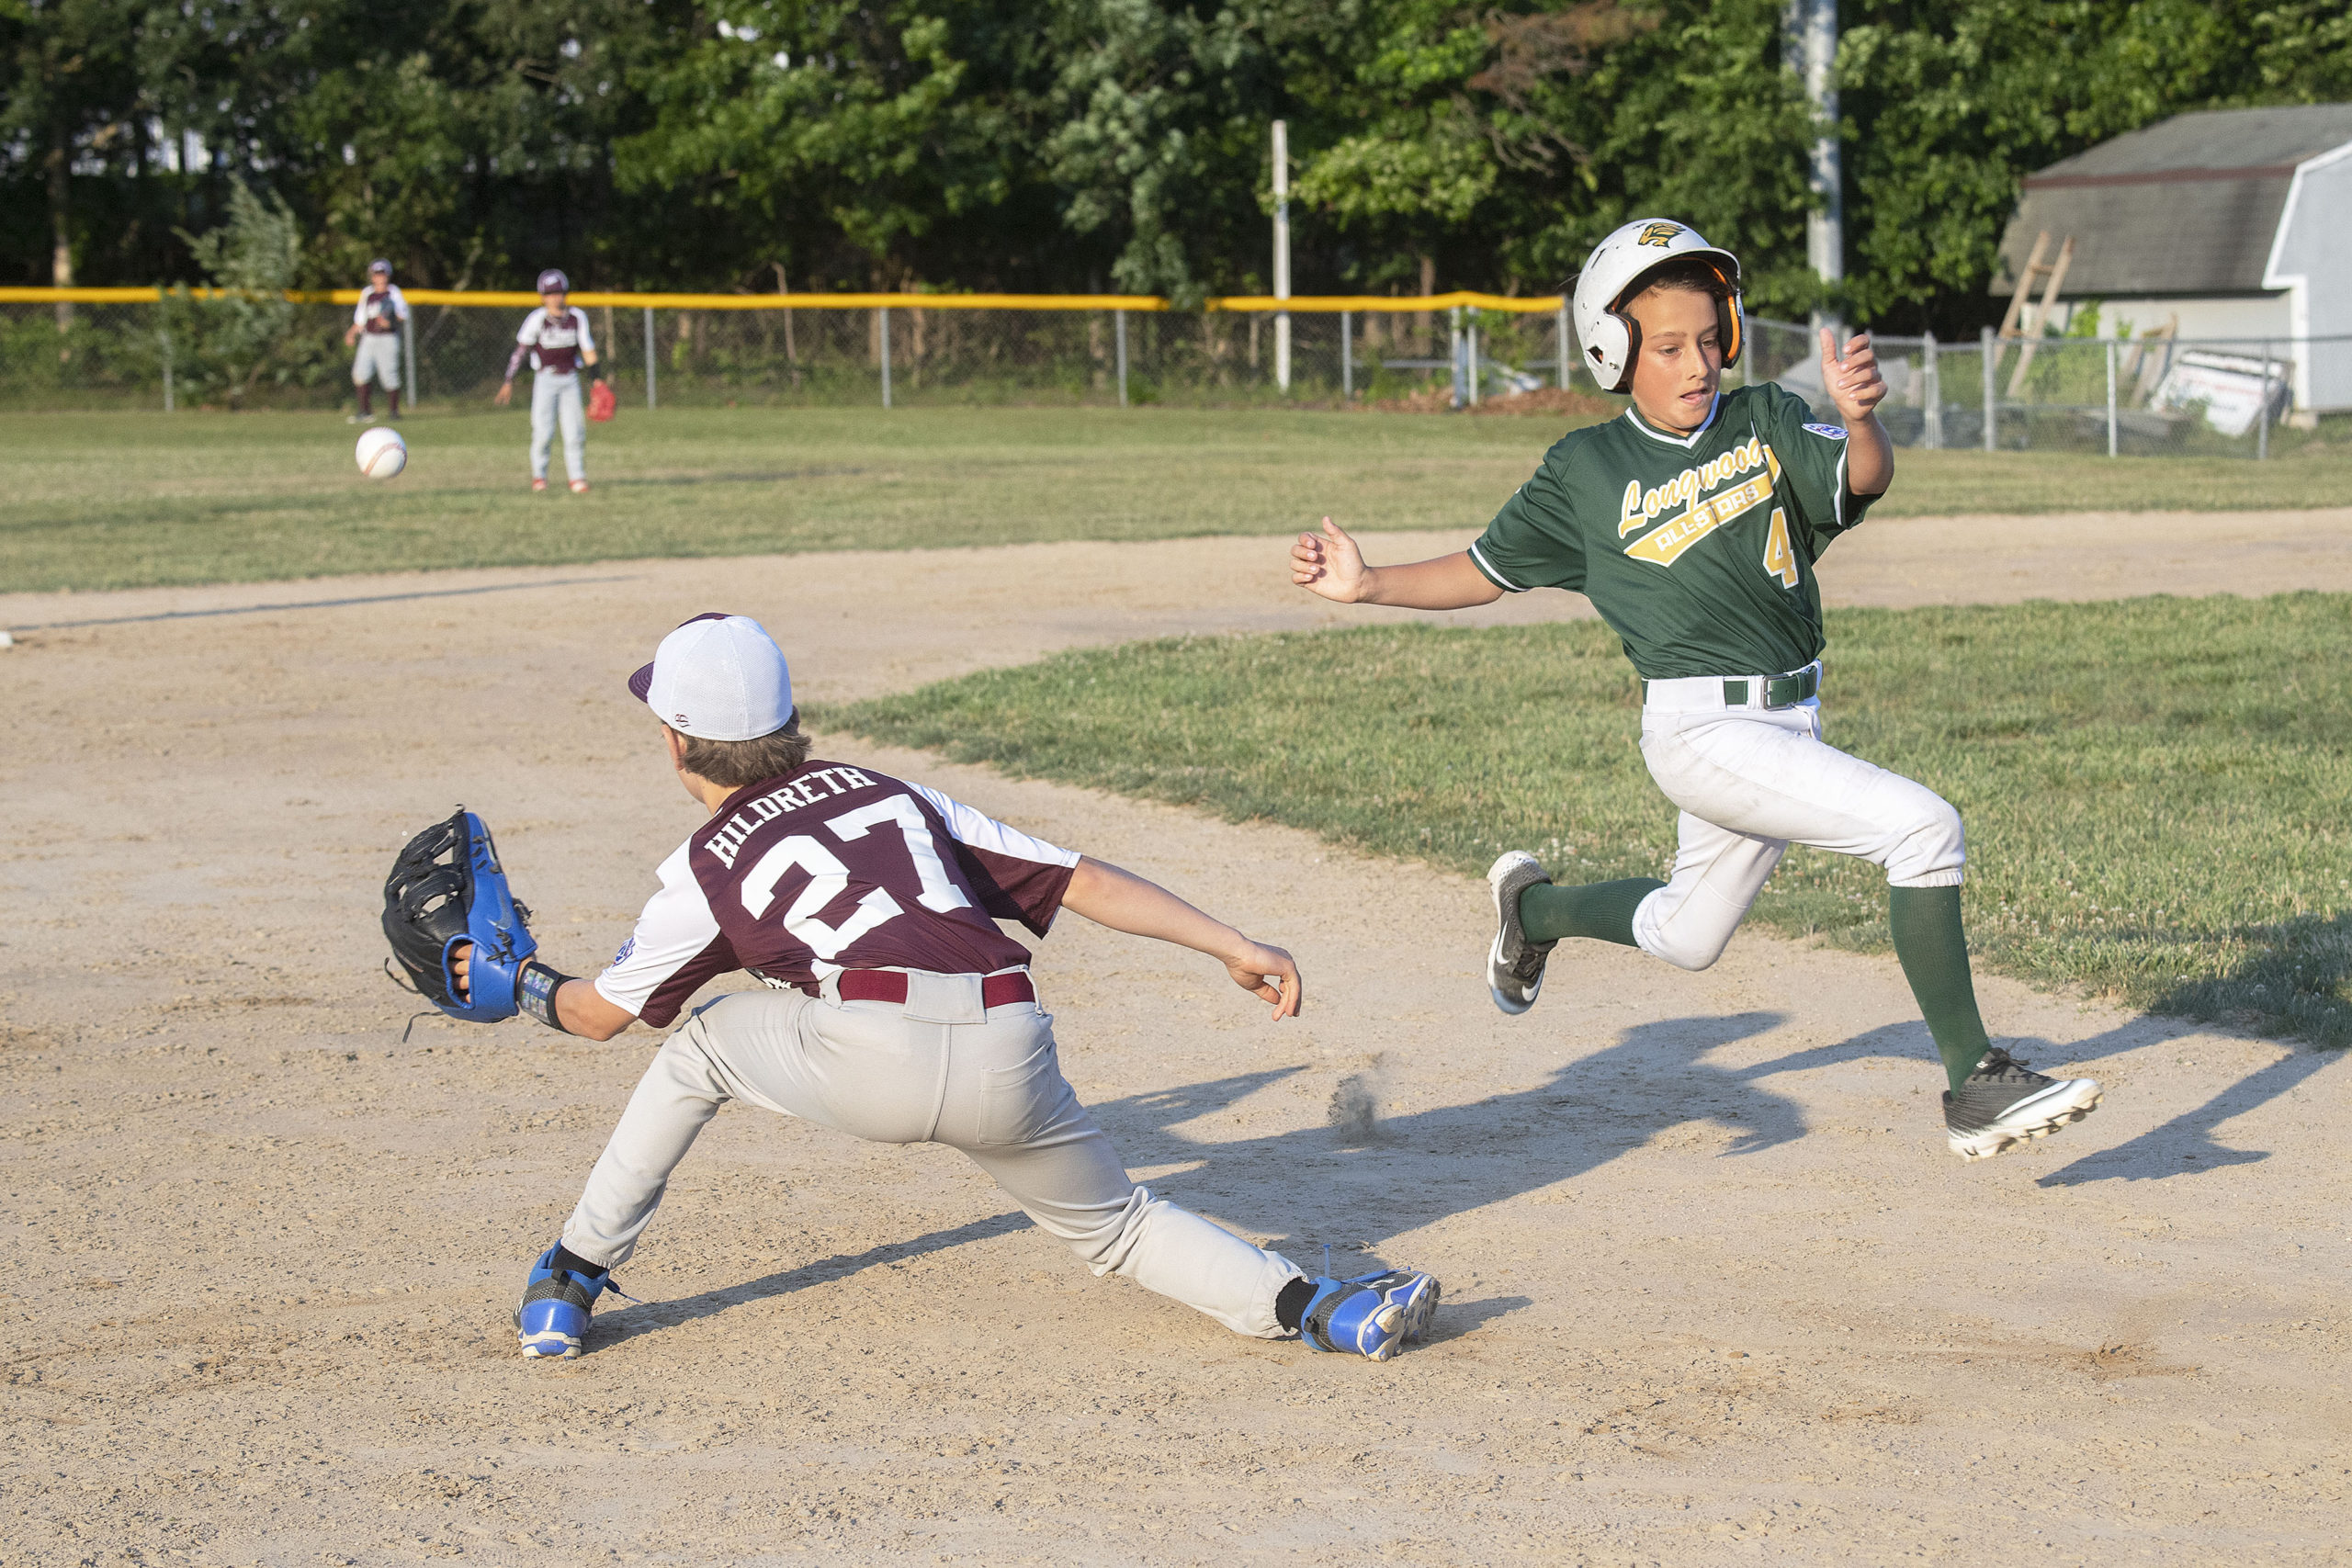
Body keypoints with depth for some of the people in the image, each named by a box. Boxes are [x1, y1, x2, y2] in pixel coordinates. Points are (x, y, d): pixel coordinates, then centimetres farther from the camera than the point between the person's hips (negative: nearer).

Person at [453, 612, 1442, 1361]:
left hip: (868, 1059, -3)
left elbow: (599, 1014, 31)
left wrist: (520, 985, 52)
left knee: (700, 1047, 26)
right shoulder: (893, 794, 29)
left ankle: (568, 1286, 25)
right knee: (1113, 1223, 24)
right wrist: (1233, 946, 23)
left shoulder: (707, 869, 20)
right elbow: (1083, 881, 23)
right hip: (1008, 1057, 3)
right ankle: (1305, 1304, 1)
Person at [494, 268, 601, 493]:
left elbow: (588, 350, 4)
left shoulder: (578, 317, -1)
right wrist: (509, 380, -15)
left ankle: (577, 477, 6)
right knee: (543, 431, -7)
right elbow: (520, 349, -11)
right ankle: (538, 474, 10)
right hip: (545, 379, -2)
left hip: (570, 379, 2)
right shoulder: (537, 319, -10)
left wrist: (598, 379, 0)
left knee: (575, 431, -2)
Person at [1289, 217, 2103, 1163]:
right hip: (1701, 729, -5)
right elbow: (1487, 571, 9)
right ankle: (1974, 1088, -17)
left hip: (1789, 722, 5)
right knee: (1922, 827, -22)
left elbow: (1864, 479, -17)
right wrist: (1369, 585, -4)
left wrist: (1860, 416, -39)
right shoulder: (1587, 470, -2)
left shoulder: (1767, 423, 2)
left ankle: (1534, 907, 51)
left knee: (1687, 937, 24)